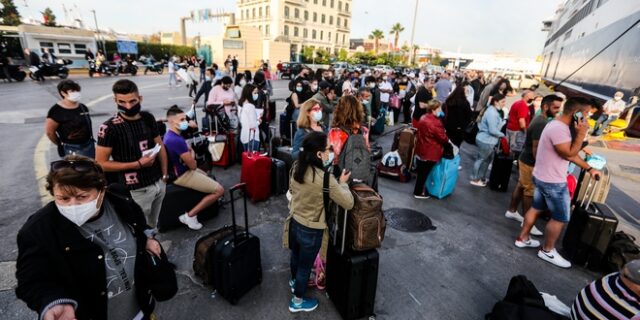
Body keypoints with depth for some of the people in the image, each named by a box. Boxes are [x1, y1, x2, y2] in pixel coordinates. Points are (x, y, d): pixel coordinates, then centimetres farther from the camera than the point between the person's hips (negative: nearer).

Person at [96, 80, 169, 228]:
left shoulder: (148, 118, 1)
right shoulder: (109, 128, -15)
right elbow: (101, 164, -12)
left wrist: (164, 174, 7)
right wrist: (138, 164, -18)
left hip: (159, 184, 5)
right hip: (136, 190, -5)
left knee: (153, 227, 20)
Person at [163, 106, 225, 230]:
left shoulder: (169, 135, 3)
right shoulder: (177, 140, -29)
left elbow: (189, 151, 15)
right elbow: (193, 165, -22)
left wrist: (190, 153, -7)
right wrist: (191, 159, 0)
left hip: (178, 170, 10)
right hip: (183, 175, -10)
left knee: (209, 177, 32)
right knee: (219, 190, -10)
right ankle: (190, 215, -4)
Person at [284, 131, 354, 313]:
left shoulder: (296, 167, -9)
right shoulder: (326, 179, -31)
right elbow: (348, 203, -22)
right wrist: (343, 183, -7)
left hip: (294, 223, 7)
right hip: (311, 231, -7)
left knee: (296, 256, 32)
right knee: (305, 266, 18)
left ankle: (294, 282, 61)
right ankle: (298, 301, 42)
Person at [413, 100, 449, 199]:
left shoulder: (423, 118, 4)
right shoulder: (435, 122, -24)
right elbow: (442, 137, -16)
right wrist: (448, 140, 6)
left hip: (420, 149, 9)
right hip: (430, 153, -9)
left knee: (420, 171, 21)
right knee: (424, 173, 4)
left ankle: (418, 189, 36)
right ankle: (418, 193, 16)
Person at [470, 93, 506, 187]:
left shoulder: (493, 110, 10)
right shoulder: (492, 113, -24)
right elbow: (492, 130, -25)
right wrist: (502, 135, -10)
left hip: (487, 140, 10)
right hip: (485, 141, -10)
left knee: (487, 159, 19)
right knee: (481, 159, 3)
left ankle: (481, 178, 33)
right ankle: (475, 179, 17)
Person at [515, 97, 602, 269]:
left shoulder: (559, 125, 8)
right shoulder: (559, 129, -25)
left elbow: (571, 153, 15)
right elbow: (570, 154, -22)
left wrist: (588, 168, 14)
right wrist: (581, 134, -20)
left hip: (542, 178, 10)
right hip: (553, 182, -10)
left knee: (536, 208, 20)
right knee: (560, 218, 5)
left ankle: (522, 238, 33)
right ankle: (547, 251, 20)